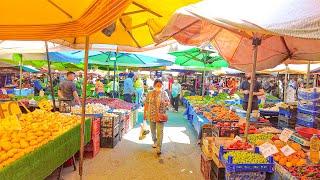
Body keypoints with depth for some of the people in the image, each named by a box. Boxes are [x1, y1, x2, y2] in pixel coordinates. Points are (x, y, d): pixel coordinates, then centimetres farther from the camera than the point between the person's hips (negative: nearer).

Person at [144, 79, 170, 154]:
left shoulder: (164, 93, -2)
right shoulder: (150, 93, -1)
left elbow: (168, 102, 5)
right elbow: (146, 104, 2)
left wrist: (166, 103, -18)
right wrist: (145, 113, 2)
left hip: (160, 115, -2)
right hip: (151, 115, 2)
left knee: (160, 132, -6)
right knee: (153, 130, 18)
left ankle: (159, 148, 1)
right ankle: (155, 142, 43)